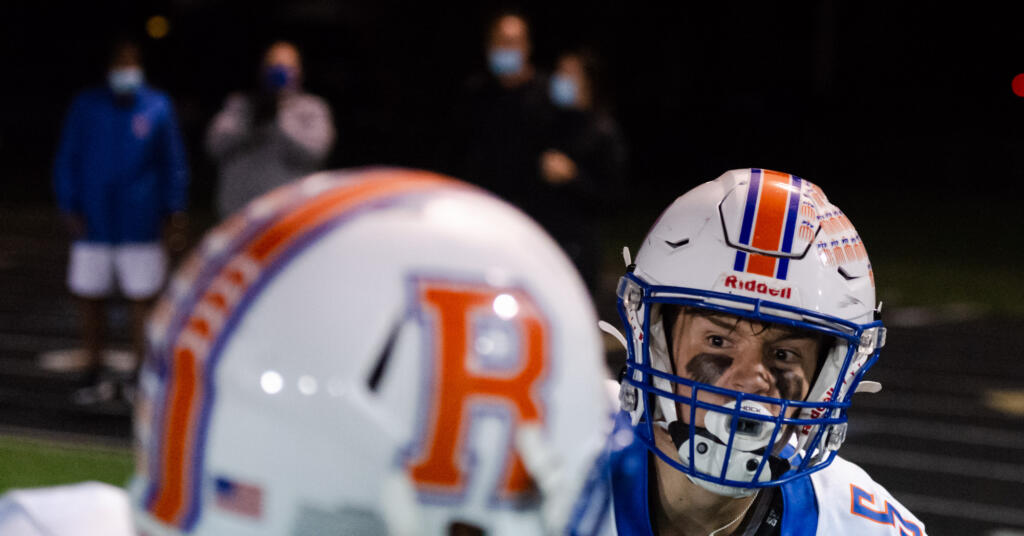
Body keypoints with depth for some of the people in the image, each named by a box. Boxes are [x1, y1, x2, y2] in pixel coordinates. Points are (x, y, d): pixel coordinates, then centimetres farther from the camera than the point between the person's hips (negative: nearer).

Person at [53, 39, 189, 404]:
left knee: (143, 299, -2)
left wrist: (174, 209, -1)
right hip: (92, 223, 1)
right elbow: (66, 160, 8)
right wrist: (68, 206, -1)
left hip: (141, 224, -1)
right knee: (90, 299, 6)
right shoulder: (86, 106, 5)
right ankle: (96, 377, 17)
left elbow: (174, 163, 7)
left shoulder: (158, 107, 3)